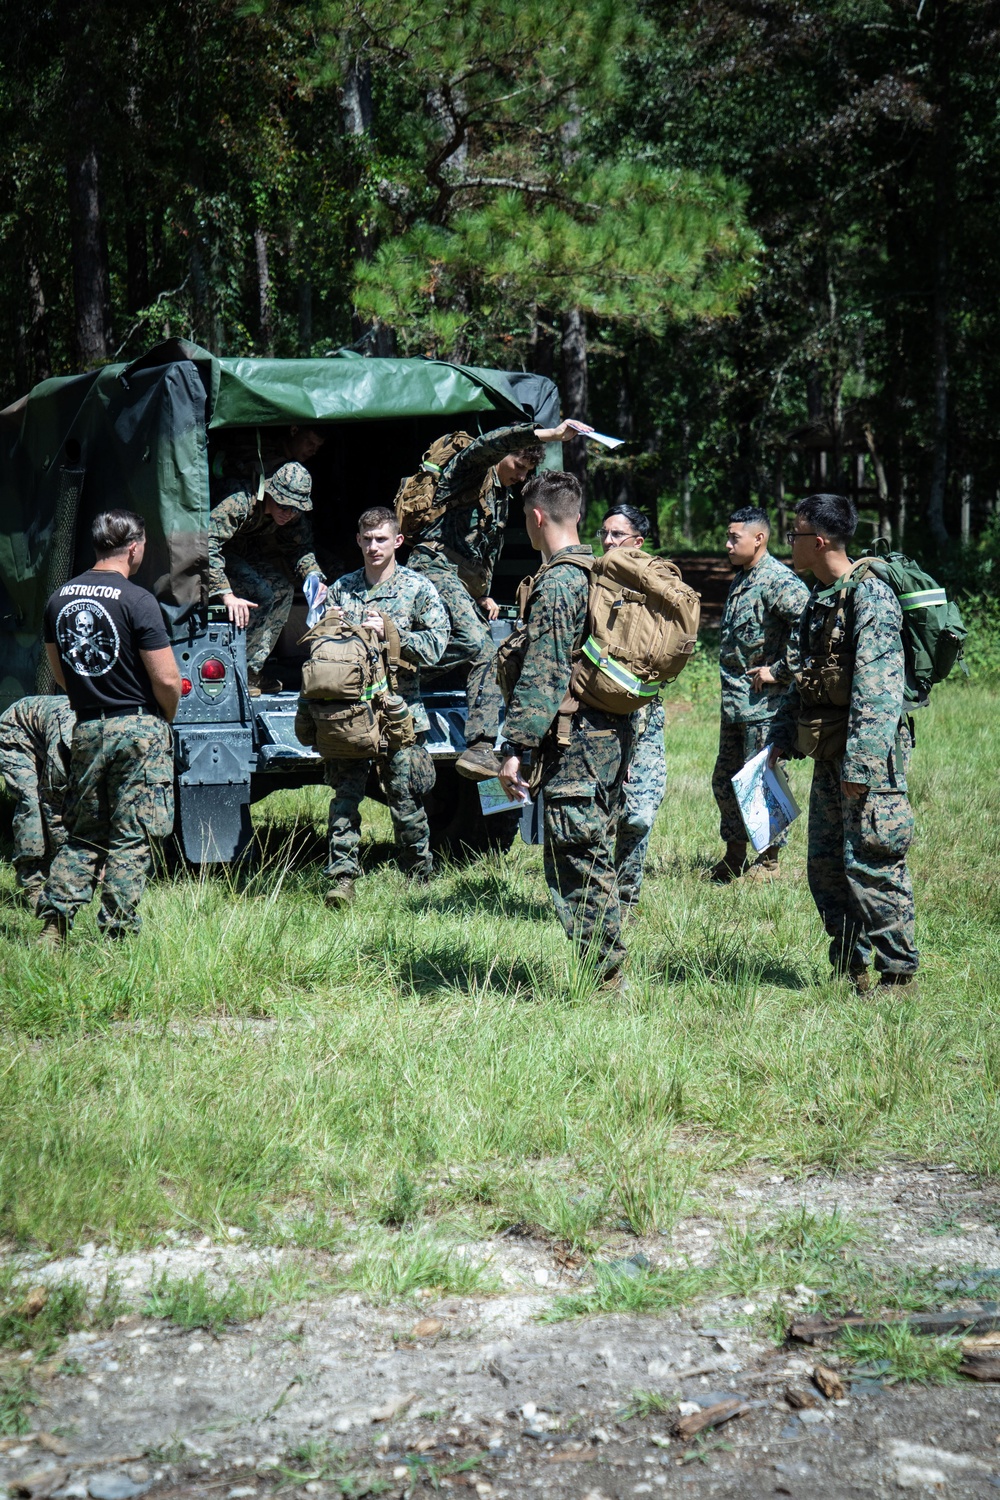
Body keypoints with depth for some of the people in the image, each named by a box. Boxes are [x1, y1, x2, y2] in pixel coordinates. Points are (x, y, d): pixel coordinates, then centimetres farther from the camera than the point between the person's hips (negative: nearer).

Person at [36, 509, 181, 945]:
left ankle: (54, 917, 5)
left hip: (86, 730, 5)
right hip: (138, 728, -5)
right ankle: (118, 931, 1)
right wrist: (165, 718, 5)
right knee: (130, 837, 1)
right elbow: (166, 679, -15)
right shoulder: (136, 600, -14)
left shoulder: (60, 598, 6)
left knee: (83, 834, 15)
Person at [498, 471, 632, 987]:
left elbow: (541, 675, -20)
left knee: (574, 862, -4)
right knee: (597, 857, 16)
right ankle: (609, 972, 21)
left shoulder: (557, 583, -14)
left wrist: (515, 748, -19)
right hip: (615, 734, 9)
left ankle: (599, 979, -2)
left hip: (575, 743, -9)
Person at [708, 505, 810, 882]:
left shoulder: (778, 580, -15)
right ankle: (734, 857, 25)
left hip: (764, 701, -10)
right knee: (724, 780, 14)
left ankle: (768, 860, 9)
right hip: (734, 702, 10)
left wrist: (782, 670, -22)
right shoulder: (740, 580, 15)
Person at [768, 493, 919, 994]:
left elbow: (876, 688, -22)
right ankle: (849, 972, 21)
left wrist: (861, 762, -26)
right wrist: (781, 737, 21)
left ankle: (898, 976, 1)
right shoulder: (819, 597, 15)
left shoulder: (869, 596, -15)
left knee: (871, 863, -7)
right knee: (825, 864, 12)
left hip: (868, 753, -10)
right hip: (829, 755, 10)